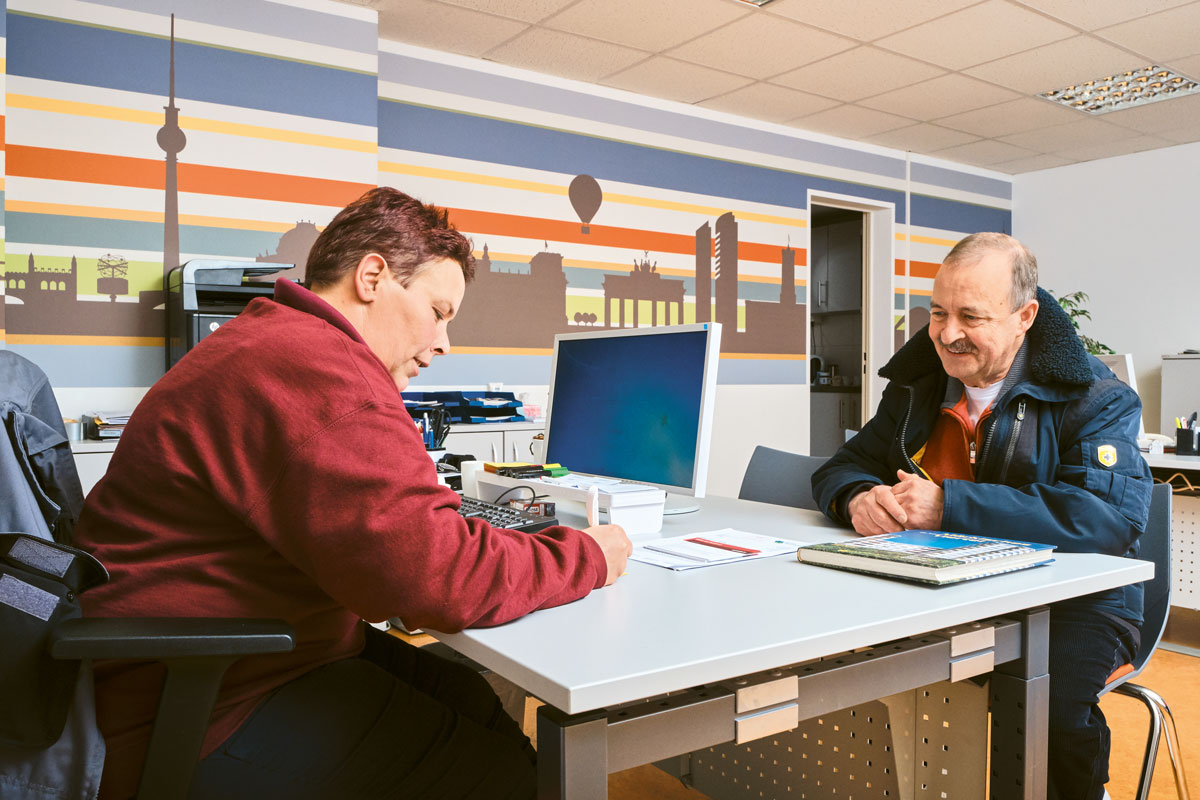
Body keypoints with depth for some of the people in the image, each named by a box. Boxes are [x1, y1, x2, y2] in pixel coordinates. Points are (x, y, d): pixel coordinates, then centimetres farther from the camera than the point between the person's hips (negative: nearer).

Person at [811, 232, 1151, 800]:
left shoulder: (1094, 399, -6)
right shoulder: (916, 387, 8)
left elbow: (1112, 516, -22)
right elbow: (840, 469, 9)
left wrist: (950, 504, -30)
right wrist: (859, 497, -18)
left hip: (1072, 599, -3)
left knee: (1048, 695, -34)